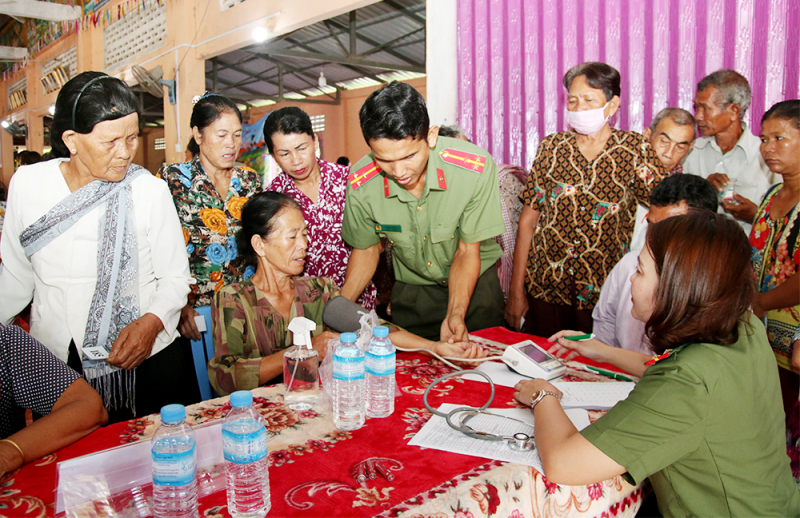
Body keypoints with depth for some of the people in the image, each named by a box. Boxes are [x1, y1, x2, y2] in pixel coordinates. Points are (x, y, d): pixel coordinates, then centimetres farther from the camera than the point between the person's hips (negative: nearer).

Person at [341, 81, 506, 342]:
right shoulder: (361, 184, -23)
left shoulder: (475, 168, -30)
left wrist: (455, 315, -32)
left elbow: (467, 251, -19)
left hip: (476, 284, -1)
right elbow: (367, 248, -5)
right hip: (411, 289, 1)